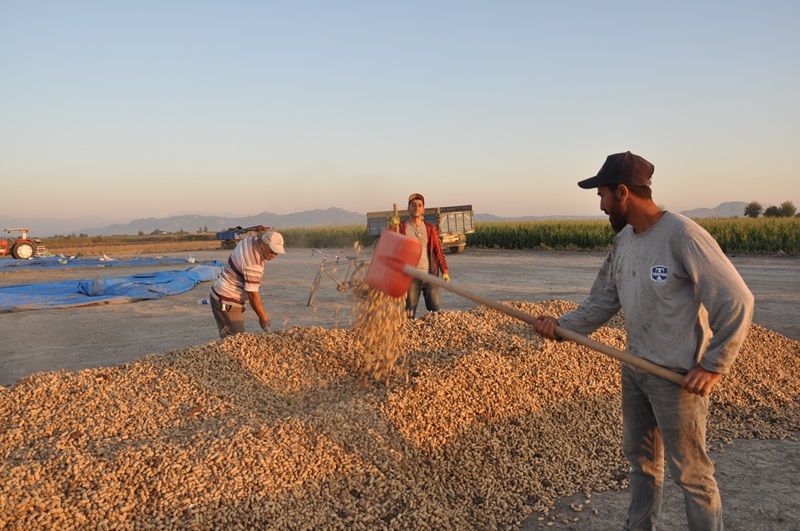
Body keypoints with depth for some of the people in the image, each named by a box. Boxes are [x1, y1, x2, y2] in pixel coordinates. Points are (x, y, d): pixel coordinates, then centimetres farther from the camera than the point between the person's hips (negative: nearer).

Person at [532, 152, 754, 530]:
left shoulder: (683, 235, -21)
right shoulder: (623, 240, 3)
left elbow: (736, 301, -19)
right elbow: (602, 302, 6)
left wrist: (714, 364, -19)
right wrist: (562, 326, -9)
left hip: (678, 378, -8)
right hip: (635, 371, 8)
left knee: (689, 472, 7)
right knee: (640, 459, 23)